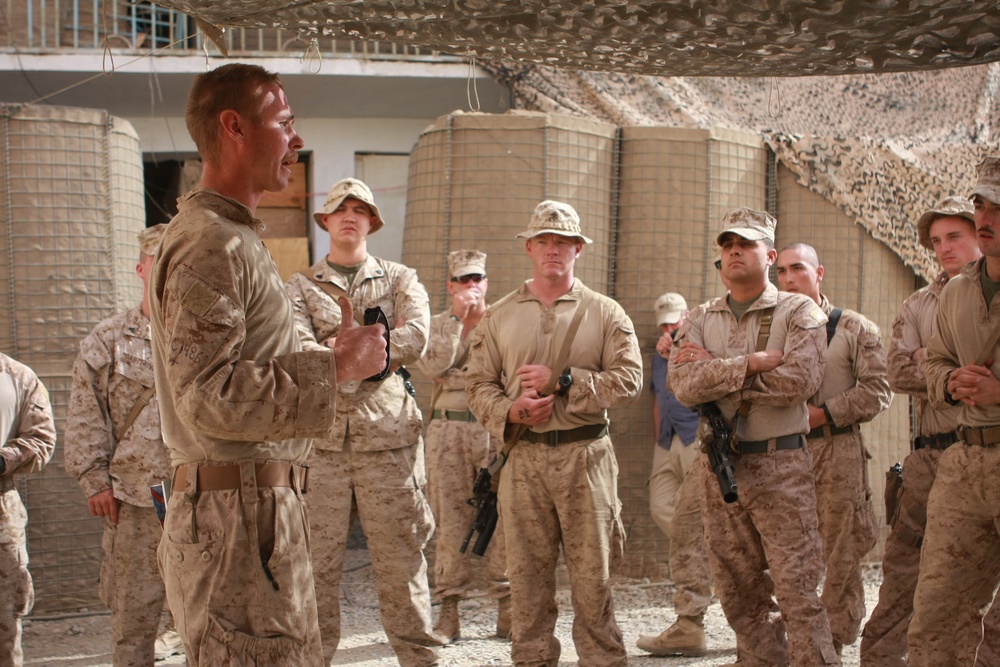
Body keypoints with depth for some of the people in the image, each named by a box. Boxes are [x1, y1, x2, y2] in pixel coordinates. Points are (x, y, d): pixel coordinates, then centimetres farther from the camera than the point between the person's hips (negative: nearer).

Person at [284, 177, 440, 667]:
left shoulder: (400, 280, 13)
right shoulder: (300, 287, 12)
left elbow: (416, 337, -7)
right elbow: (299, 348, -7)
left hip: (388, 437, 0)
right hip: (322, 439, 0)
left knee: (400, 559, 3)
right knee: (316, 562, 2)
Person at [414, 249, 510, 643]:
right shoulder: (438, 324, 11)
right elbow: (433, 366, -8)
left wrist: (455, 378, -4)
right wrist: (457, 318, -9)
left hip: (496, 430, 0)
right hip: (449, 429, 1)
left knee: (501, 519, -3)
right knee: (450, 521, 1)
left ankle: (507, 610, 4)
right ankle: (449, 612, 5)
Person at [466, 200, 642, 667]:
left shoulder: (604, 313, 5)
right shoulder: (499, 316, 11)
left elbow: (629, 378, -4)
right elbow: (478, 383, 9)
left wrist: (563, 381, -12)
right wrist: (511, 411, -11)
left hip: (586, 455, -1)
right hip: (523, 457, 2)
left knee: (593, 572, 1)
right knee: (527, 572, 5)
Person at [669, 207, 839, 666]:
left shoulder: (799, 312, 0)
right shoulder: (700, 319, 11)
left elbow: (800, 379, -17)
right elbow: (682, 383, -7)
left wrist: (715, 372, -10)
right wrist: (751, 363, -17)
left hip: (781, 465, -4)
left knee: (797, 589, -7)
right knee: (739, 593, 9)